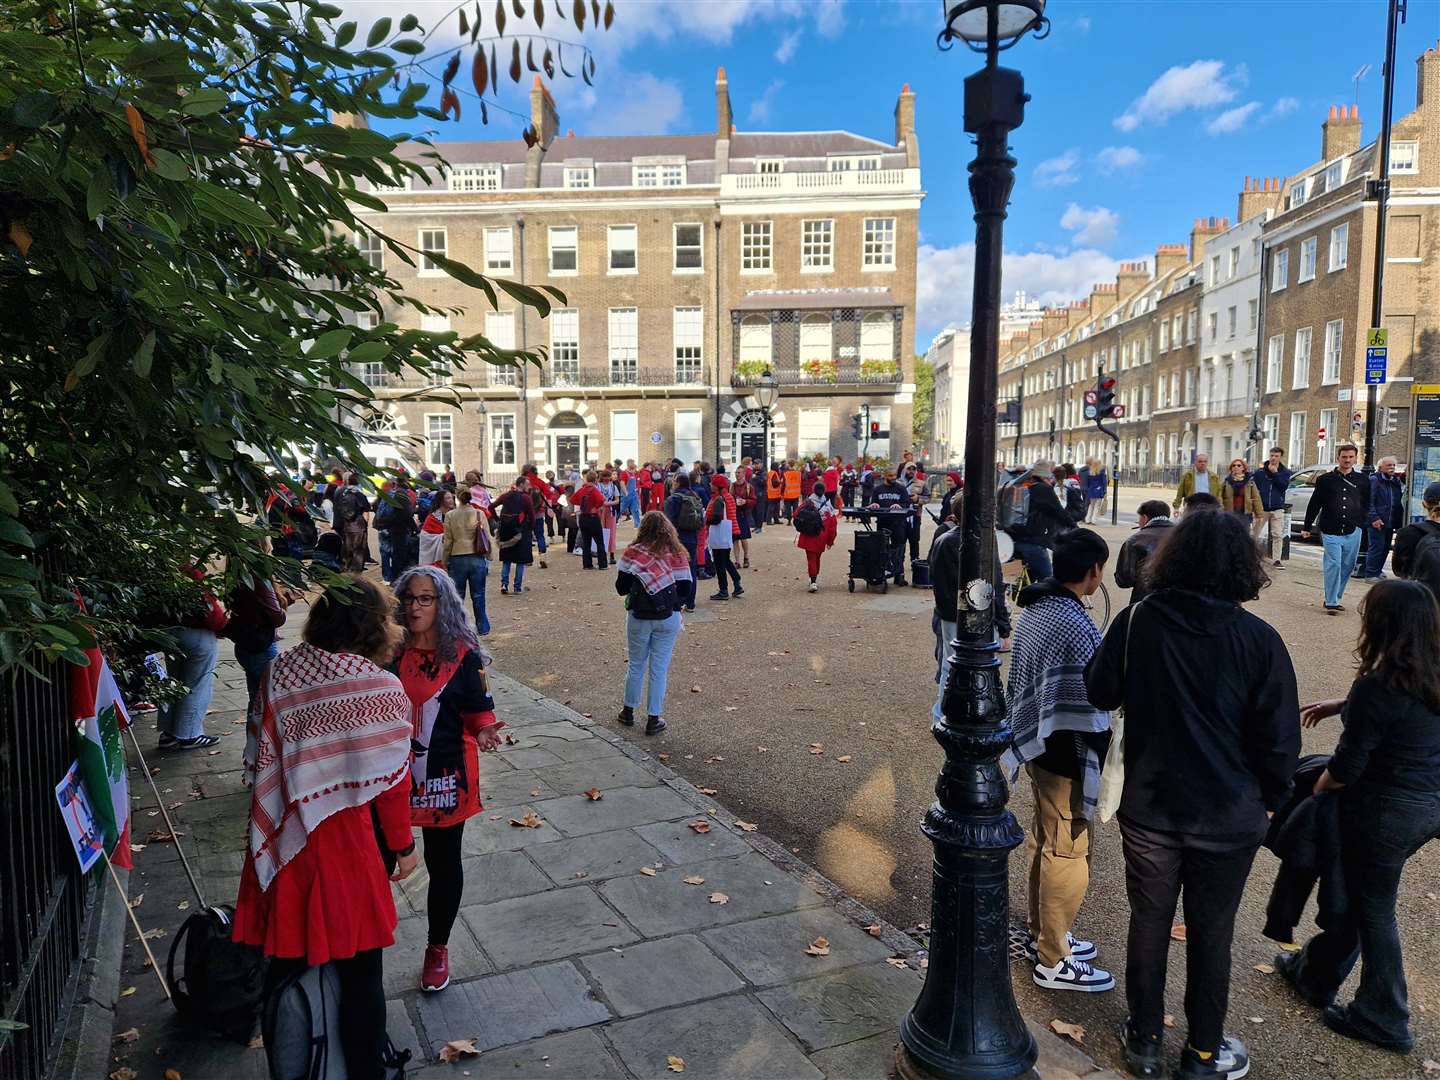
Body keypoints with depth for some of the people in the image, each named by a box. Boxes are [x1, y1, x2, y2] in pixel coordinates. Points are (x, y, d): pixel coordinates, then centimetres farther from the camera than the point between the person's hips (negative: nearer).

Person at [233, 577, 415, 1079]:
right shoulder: (381, 688, -19)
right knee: (358, 966, 15)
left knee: (287, 955, 24)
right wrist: (404, 846, 2)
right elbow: (389, 783, -12)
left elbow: (259, 759, 5)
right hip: (342, 845, -5)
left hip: (280, 843, 5)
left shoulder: (280, 671, -4)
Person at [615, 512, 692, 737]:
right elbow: (686, 590, -4)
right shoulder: (678, 554, -5)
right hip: (669, 618, 0)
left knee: (635, 665, 17)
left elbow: (621, 588, -5)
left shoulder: (632, 553, -8)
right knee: (659, 668, 8)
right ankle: (654, 719, 13)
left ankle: (628, 711, 28)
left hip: (638, 617, 0)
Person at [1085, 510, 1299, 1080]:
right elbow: (1279, 740, -11)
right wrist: (1270, 798, 6)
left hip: (1148, 805, 1)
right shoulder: (1259, 639, -16)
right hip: (1229, 816, -1)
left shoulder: (1137, 620, -13)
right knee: (1210, 932, 17)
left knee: (1148, 921, 18)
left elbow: (1100, 694, -1)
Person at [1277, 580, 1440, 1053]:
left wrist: (1313, 792, -3)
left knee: (1372, 909, 13)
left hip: (1384, 813, -7)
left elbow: (1346, 769, -20)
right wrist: (1339, 706, 14)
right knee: (1357, 891, 22)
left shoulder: (1376, 686, -26)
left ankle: (1384, 1021, 30)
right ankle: (1316, 972, 39)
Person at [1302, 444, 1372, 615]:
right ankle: (1331, 603, -5)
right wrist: (1306, 527, 4)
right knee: (1333, 565, -9)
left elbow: (1366, 505, 16)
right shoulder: (1325, 480, 2)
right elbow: (1314, 505, 5)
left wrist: (1372, 520, 1)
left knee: (1347, 567, 9)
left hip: (1353, 532, 3)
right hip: (1331, 532, -3)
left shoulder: (1362, 481, 8)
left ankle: (1335, 598, 23)